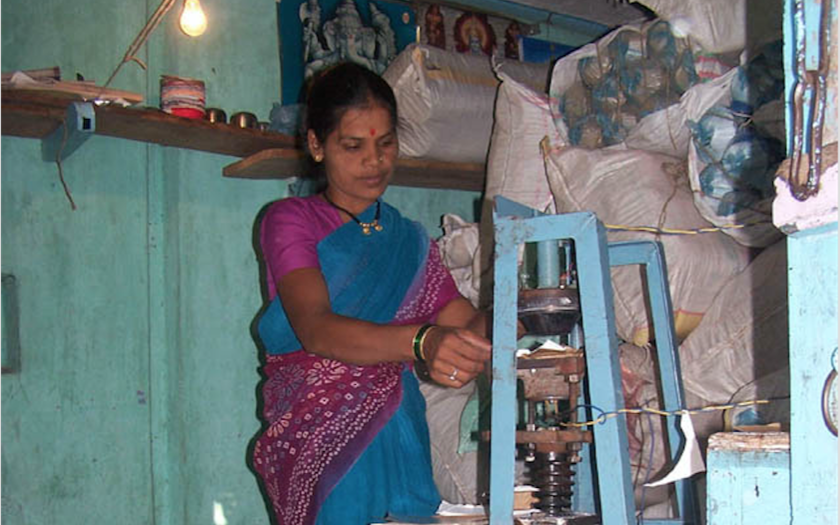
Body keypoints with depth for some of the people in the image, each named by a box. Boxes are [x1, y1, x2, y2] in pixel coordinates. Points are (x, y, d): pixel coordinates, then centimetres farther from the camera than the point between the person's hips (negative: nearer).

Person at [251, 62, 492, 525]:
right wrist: (421, 342, -29)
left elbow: (464, 319, 7)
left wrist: (496, 329, -17)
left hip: (396, 436, 4)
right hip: (317, 432, -3)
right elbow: (314, 329, -13)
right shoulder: (290, 220, 5)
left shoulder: (410, 241, 21)